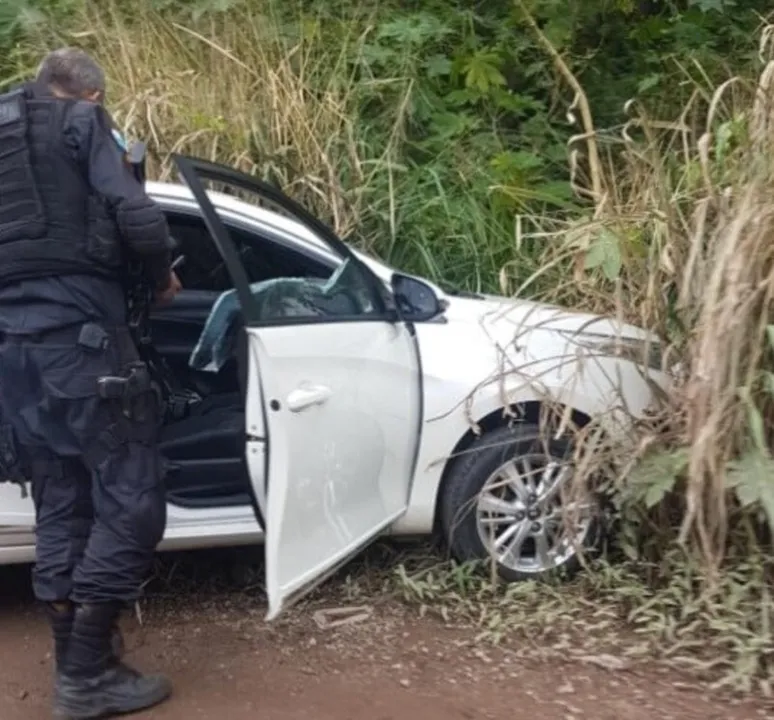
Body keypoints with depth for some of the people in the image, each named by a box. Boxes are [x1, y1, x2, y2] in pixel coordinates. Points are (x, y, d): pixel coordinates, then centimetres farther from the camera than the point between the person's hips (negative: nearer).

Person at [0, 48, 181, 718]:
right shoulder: (80, 123, 1)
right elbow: (137, 217, -11)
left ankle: (75, 666, 18)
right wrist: (163, 275, 5)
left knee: (60, 507, 13)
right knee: (131, 497, -2)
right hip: (77, 336, -8)